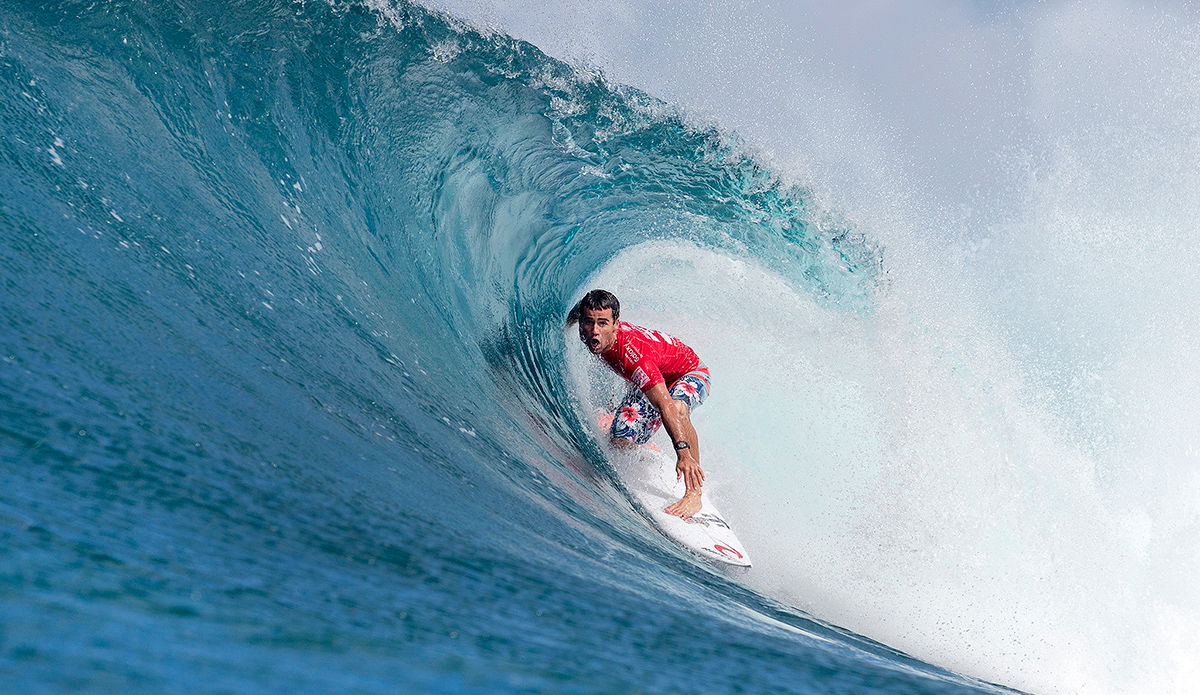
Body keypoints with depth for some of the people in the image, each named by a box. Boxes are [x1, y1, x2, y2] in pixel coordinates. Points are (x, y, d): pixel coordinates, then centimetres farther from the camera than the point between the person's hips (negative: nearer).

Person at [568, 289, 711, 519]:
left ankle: (693, 494, -35)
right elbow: (575, 311, 4)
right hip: (648, 384, 7)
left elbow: (665, 406, -51)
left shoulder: (634, 353, -43)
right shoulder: (587, 332, -24)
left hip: (690, 375, -7)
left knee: (676, 408, -42)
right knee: (621, 442, -10)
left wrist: (684, 453, -60)